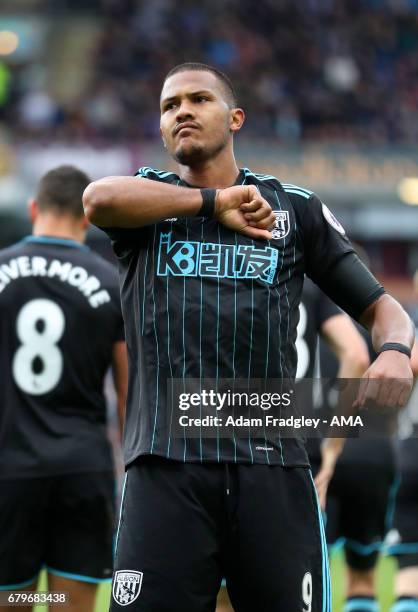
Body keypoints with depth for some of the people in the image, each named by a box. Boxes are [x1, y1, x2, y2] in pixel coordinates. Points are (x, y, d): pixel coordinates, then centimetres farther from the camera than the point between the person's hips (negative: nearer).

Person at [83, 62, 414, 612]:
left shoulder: (297, 209, 18)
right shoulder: (148, 198, 15)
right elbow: (99, 199, -10)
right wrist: (214, 201, -3)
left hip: (271, 461, 1)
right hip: (166, 461, -1)